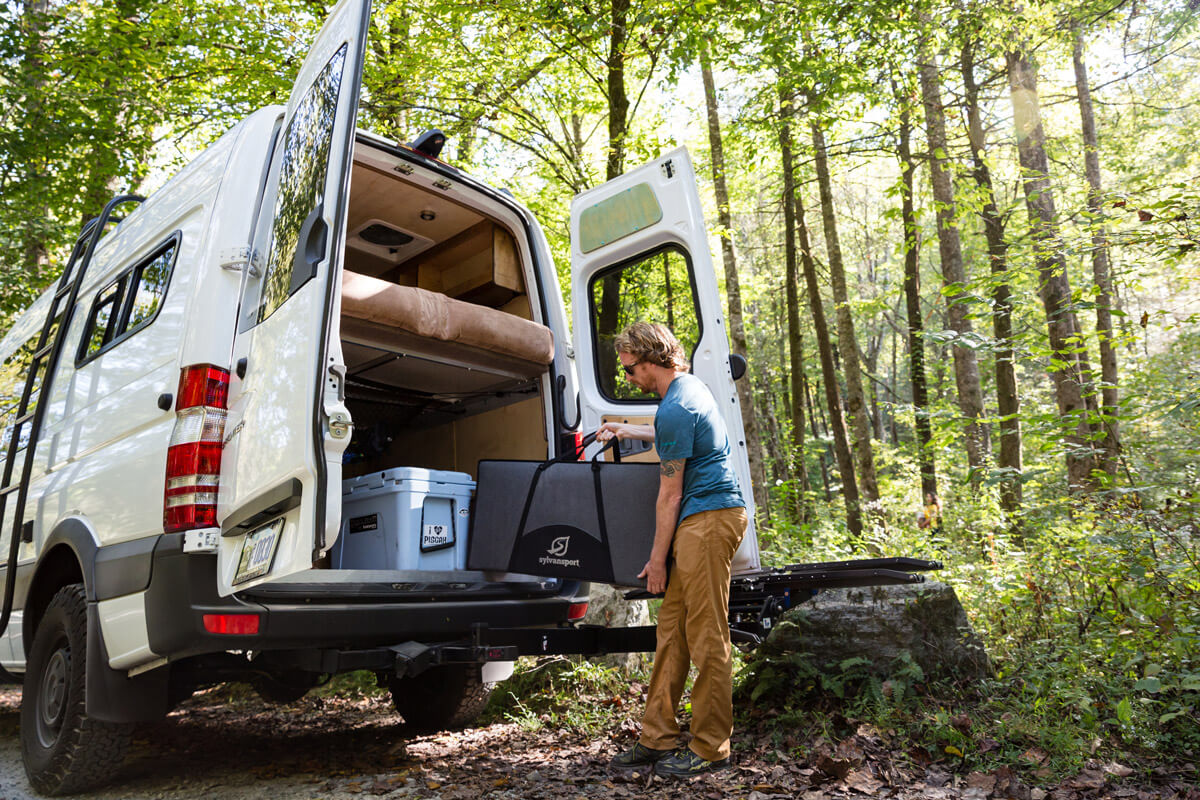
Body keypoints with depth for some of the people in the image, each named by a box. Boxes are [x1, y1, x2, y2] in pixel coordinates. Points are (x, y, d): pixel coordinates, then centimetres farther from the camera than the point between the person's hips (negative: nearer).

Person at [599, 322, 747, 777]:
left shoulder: (674, 409, -16)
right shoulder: (689, 386, 15)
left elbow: (670, 495, -13)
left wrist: (657, 558, -5)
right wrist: (627, 431, 43)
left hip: (708, 520, -11)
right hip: (701, 520, 11)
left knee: (706, 637, -4)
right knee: (672, 629, 10)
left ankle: (710, 749, 6)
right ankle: (658, 738, 17)